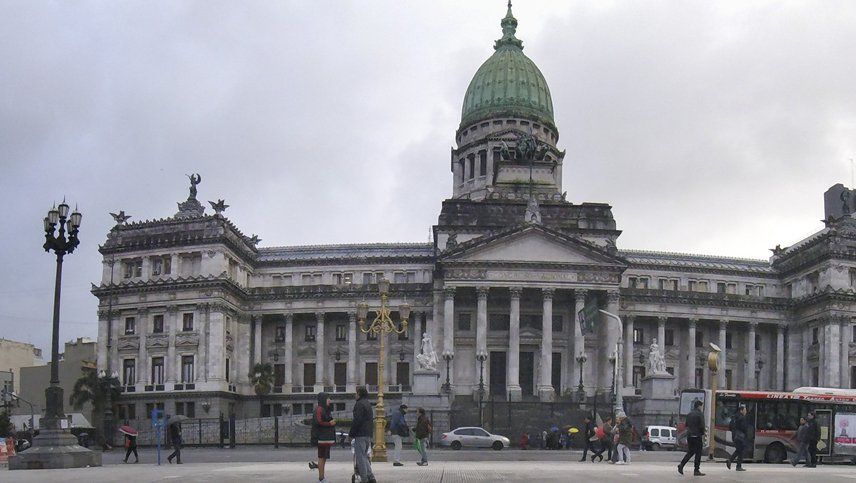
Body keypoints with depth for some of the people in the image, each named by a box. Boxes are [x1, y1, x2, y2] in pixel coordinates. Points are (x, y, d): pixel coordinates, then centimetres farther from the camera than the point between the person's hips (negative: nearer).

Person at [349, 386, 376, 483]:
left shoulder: (359, 404, -13)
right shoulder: (368, 404, 17)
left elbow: (357, 420, -18)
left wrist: (351, 434, -11)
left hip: (360, 435, -9)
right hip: (368, 434, 9)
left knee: (360, 457, -4)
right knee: (365, 456, 16)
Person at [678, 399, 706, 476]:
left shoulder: (689, 414, 12)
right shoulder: (700, 414, -9)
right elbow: (702, 426, -15)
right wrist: (703, 435, -8)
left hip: (689, 436, 7)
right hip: (697, 436, -7)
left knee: (690, 452, 15)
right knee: (698, 453, 2)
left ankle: (681, 465, -1)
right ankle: (696, 470, 2)